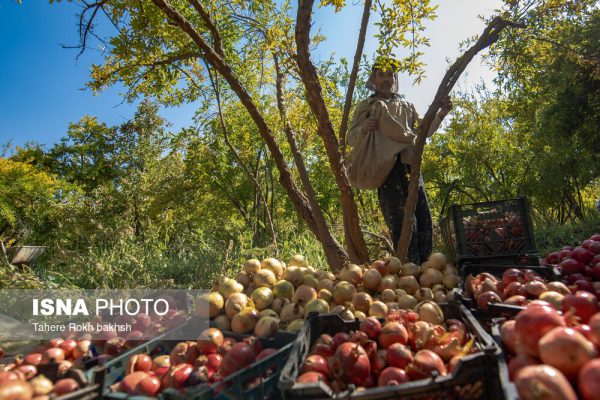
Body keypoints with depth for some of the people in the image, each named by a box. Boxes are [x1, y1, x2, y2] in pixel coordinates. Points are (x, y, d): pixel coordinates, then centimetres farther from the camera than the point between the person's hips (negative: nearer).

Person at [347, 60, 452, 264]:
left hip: (411, 167, 5)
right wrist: (363, 129, -12)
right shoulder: (367, 106, 17)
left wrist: (441, 114, 7)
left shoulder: (406, 106, 29)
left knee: (425, 224, 1)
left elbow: (424, 131, 25)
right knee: (405, 225, -15)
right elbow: (351, 138, 10)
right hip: (387, 167, -5)